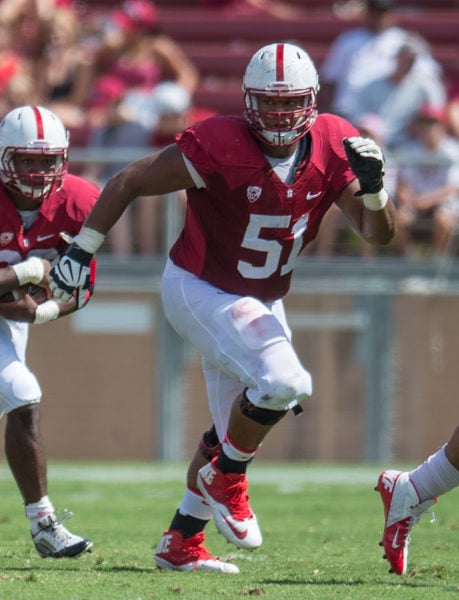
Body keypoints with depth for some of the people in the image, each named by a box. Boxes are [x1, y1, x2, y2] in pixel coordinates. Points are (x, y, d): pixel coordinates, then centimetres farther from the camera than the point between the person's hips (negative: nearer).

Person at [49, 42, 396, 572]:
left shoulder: (331, 148, -10)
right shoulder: (221, 148, -26)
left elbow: (379, 233, -6)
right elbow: (127, 183, -17)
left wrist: (372, 184, -26)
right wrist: (80, 252, -16)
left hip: (261, 303, 7)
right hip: (199, 291, -7)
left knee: (234, 431, 14)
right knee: (283, 383, -27)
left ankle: (181, 542, 30)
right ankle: (227, 481, -2)